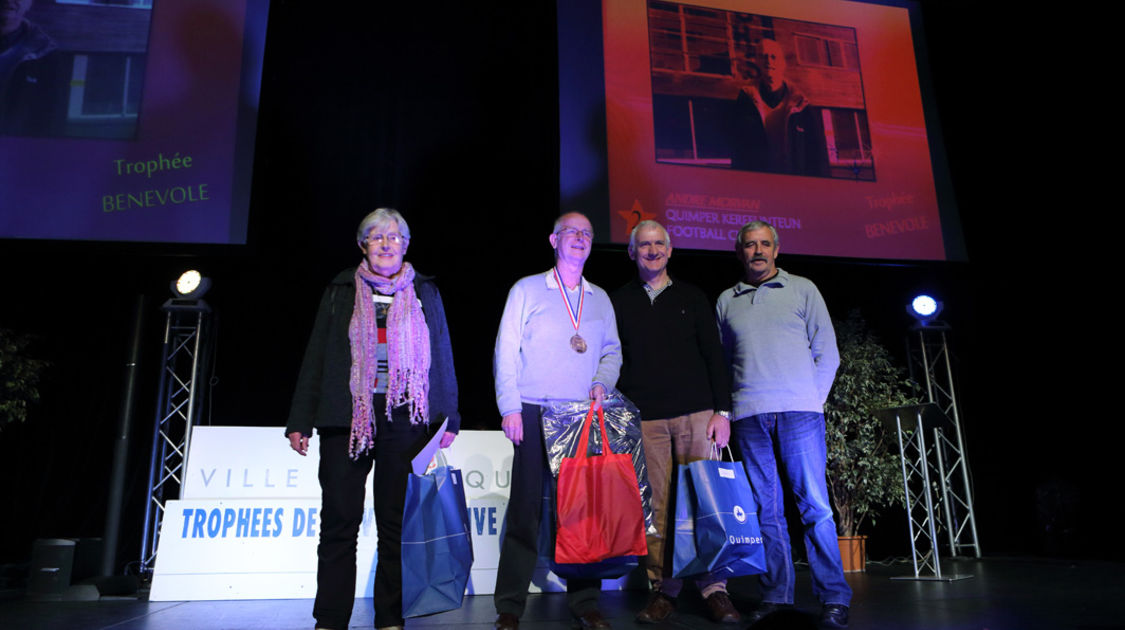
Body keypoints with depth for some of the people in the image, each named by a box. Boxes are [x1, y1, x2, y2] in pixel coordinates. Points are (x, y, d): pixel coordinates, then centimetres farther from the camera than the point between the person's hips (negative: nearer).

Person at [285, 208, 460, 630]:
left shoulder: (424, 293, 13)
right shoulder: (340, 292, 13)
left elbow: (442, 357, 11)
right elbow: (315, 358, 10)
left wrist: (448, 418, 4)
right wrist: (300, 421, 2)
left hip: (404, 420, 0)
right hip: (347, 418, 0)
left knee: (397, 524, 3)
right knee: (339, 522, 1)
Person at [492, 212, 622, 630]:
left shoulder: (600, 298, 16)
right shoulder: (527, 290, 4)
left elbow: (612, 351, 18)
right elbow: (506, 351, -1)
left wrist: (602, 383, -2)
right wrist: (510, 408, -9)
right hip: (536, 414, -3)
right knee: (525, 507, -3)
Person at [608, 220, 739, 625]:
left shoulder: (691, 298, 13)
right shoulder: (619, 303, 13)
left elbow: (714, 357, 10)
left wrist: (722, 410, 1)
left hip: (695, 413, 0)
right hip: (644, 419, 0)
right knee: (657, 507, -2)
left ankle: (714, 590, 5)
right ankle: (663, 589, 7)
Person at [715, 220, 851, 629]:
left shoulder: (802, 290, 10)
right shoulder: (726, 301, 16)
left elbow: (827, 352, 8)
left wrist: (813, 398, -2)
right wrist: (725, 410, 7)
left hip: (799, 411, -2)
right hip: (749, 417, 2)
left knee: (814, 505, -5)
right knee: (767, 509, 4)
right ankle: (775, 597, 11)